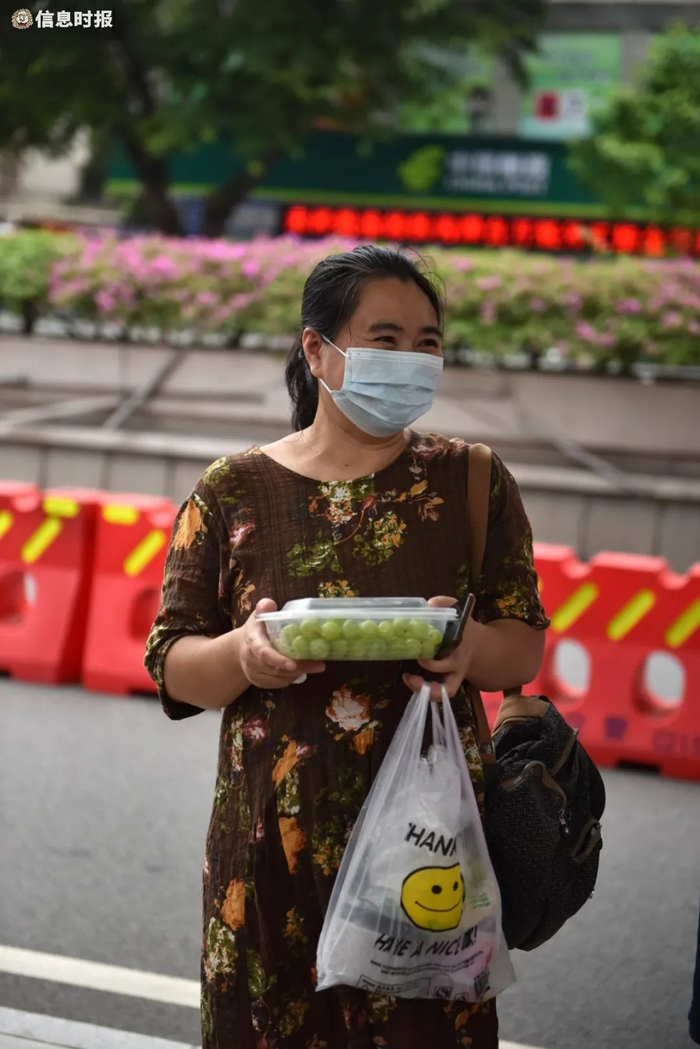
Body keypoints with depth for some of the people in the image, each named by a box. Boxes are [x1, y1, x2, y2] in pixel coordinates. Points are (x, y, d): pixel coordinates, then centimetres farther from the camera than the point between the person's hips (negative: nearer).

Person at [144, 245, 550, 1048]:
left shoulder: (472, 483, 4)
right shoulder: (232, 492, 1)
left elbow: (525, 649, 3)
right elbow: (171, 667, 2)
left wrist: (472, 647, -19)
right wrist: (241, 654, -20)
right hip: (274, 845, 0)